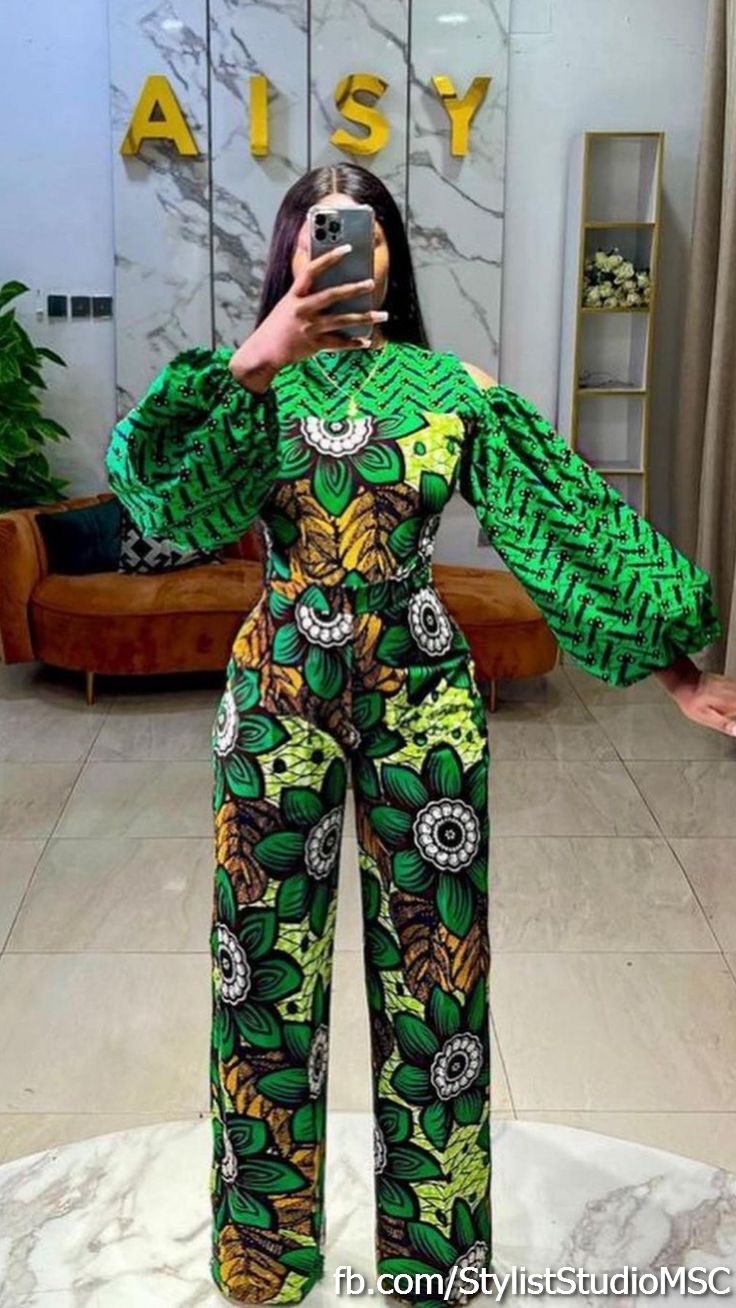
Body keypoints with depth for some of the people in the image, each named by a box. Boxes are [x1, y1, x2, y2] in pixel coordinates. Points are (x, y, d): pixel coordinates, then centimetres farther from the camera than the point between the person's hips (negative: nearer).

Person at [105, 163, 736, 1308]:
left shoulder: (456, 390, 2)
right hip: (280, 689, 0)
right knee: (270, 950, 8)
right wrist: (256, 363, -31)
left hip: (420, 692, 0)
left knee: (431, 950, 8)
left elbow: (569, 520, 0)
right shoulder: (252, 384, 2)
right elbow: (153, 481, -18)